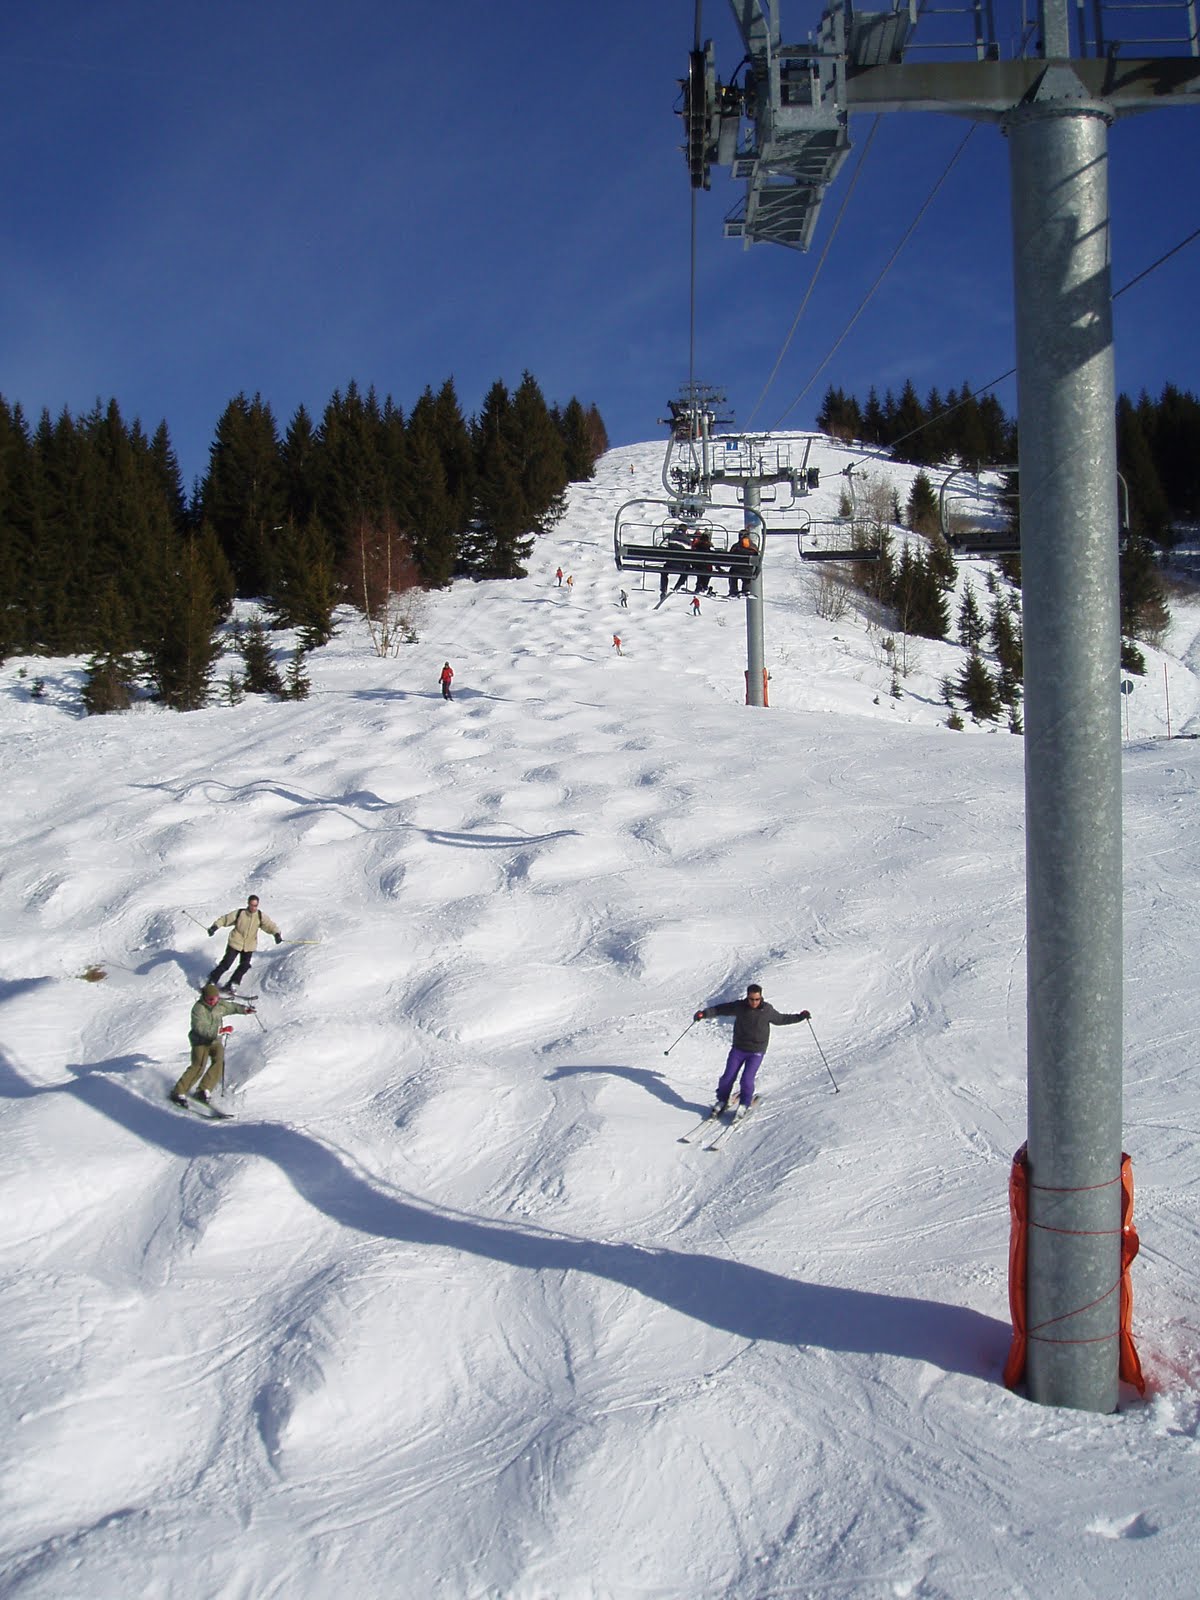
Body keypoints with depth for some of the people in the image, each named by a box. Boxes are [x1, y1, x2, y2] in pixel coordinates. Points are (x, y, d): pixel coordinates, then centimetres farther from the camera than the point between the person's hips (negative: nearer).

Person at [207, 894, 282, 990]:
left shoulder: (261, 916, -4)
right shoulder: (239, 913, -8)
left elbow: (270, 925, -9)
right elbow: (225, 919, -1)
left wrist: (277, 933, -27)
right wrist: (215, 926, -13)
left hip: (249, 946, 2)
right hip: (235, 943, -2)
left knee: (245, 966, -5)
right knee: (226, 963, -6)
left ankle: (232, 984, 12)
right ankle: (212, 982, 8)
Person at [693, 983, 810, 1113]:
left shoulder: (767, 1010, -8)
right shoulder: (739, 1007, -10)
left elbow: (781, 1019, 10)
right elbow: (720, 1009, -2)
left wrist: (800, 1017, 6)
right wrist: (704, 1013, -14)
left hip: (756, 1052, -1)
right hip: (738, 1049, 1)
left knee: (747, 1079, -12)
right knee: (728, 1077, 0)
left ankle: (745, 1104, 14)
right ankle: (722, 1100, 26)